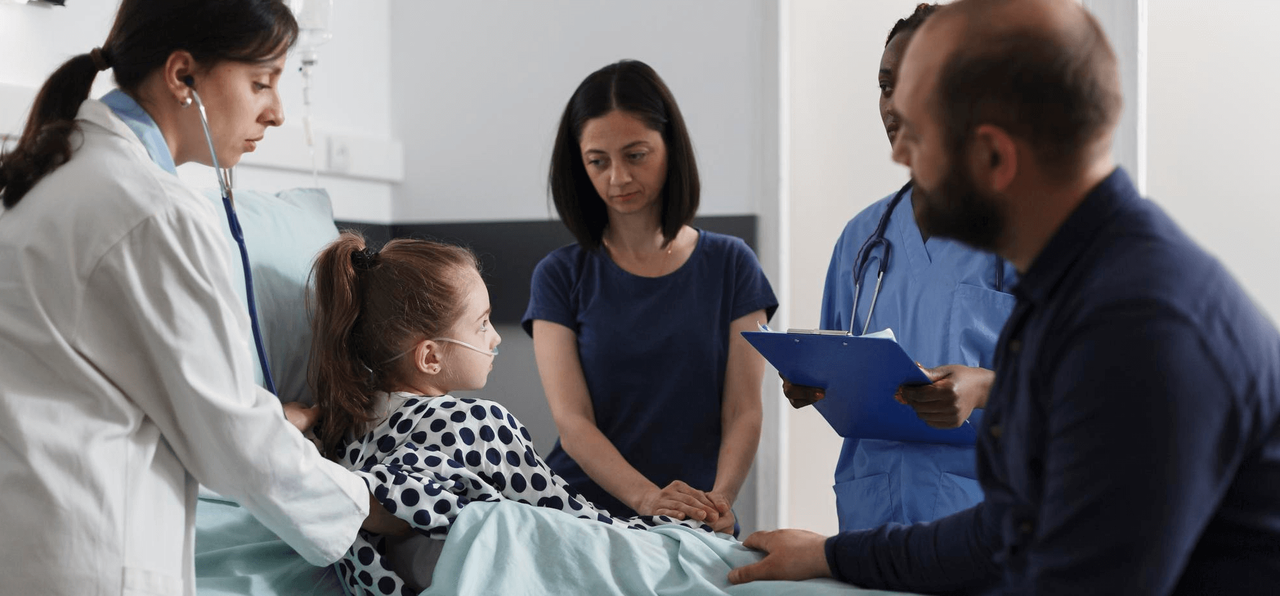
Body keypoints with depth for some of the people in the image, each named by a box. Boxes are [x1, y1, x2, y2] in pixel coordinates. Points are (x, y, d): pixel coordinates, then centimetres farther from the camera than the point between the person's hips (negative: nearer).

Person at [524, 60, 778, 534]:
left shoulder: (729, 265, 10)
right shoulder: (560, 276, 8)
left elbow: (744, 411, 4)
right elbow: (571, 421, -2)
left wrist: (718, 501, -16)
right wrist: (647, 498, -19)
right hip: (583, 510, 0)